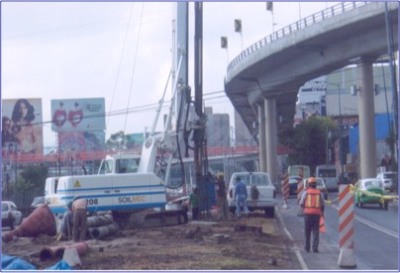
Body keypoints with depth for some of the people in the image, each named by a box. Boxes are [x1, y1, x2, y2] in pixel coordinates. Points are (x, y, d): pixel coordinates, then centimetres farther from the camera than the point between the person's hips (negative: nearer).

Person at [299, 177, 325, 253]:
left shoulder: (306, 192, -2)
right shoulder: (319, 193, 3)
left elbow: (301, 203, -1)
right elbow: (323, 204, 7)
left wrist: (303, 208, 21)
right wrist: (322, 212, 23)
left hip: (307, 213, -1)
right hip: (317, 214, 1)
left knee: (307, 231, 10)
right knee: (316, 231, 3)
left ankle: (307, 247, 16)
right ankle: (315, 247, -6)